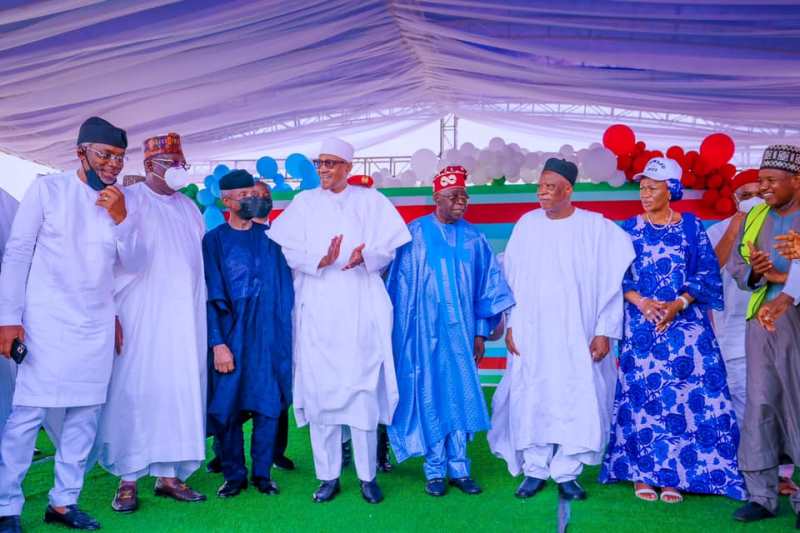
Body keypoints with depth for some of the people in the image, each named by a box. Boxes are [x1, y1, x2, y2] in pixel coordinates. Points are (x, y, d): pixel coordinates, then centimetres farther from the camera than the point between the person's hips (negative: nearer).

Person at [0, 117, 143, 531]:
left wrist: (122, 218, -12)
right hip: (45, 323, -4)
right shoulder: (47, 189, -2)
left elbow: (133, 264, 5)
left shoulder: (119, 202, 9)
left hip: (96, 326, 4)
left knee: (85, 414, 5)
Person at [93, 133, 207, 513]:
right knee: (136, 391, -3)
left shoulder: (189, 208, 15)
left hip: (185, 319, 5)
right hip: (141, 318, -5)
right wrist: (111, 314, -14)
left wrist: (203, 316, 13)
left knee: (180, 392, 4)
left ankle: (169, 474, 12)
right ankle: (127, 480, 6)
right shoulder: (127, 201, -2)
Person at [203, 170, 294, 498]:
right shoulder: (214, 240, 2)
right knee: (227, 407, 2)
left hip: (268, 336, 2)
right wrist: (217, 343, -11)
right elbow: (211, 296, -3)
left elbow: (284, 288, 10)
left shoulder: (269, 238, 8)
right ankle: (234, 475, 16)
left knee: (268, 406, 2)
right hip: (230, 336, -1)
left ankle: (262, 473, 15)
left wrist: (284, 334, 2)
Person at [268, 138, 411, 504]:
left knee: (363, 389, -4)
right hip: (318, 310, 1)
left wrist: (366, 256, -18)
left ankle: (367, 475, 8)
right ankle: (328, 476, 10)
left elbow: (389, 246, 3)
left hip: (361, 310, -1)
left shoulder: (370, 201, 10)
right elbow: (284, 250, -1)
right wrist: (319, 261, -19)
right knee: (320, 390, -1)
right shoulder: (304, 203, 11)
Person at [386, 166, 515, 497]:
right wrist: (401, 331, 0)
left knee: (461, 396, 5)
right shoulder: (416, 233, -1)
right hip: (425, 332, -2)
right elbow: (400, 284, 1)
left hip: (461, 331, 3)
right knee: (430, 396, 3)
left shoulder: (473, 238, 6)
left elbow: (488, 285, 9)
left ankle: (459, 468, 15)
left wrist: (481, 332, 5)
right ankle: (435, 470, 12)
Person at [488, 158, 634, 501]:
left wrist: (604, 331, -6)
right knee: (531, 400, 3)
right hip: (531, 334, 2)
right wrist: (510, 324, 2)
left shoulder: (597, 228, -4)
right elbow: (510, 277, 6)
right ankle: (535, 470, 17)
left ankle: (567, 472, 14)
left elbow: (612, 282, -3)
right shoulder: (527, 225, 3)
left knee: (576, 401, 0)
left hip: (577, 336, -2)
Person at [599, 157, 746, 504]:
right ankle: (642, 473, 8)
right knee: (641, 395, 0)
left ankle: (673, 475, 6)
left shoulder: (692, 227, 4)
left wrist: (677, 305, -14)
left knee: (683, 396, -3)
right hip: (641, 325, 1)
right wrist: (641, 301, -13)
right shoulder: (629, 229, 7)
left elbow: (706, 274, 0)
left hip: (684, 324, 0)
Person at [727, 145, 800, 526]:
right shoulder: (753, 218, 13)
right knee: (759, 406, 5)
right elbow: (736, 266, 10)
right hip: (761, 321, 5)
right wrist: (758, 273, -11)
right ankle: (762, 495, 13)